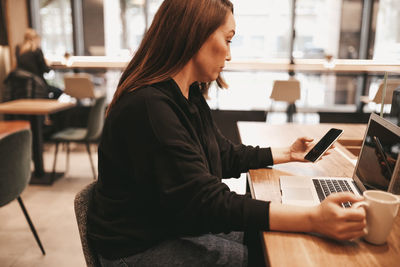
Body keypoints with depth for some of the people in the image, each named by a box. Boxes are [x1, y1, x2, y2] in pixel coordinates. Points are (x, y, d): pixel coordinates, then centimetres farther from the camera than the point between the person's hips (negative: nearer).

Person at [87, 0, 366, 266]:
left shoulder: (191, 98, 3)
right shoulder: (148, 107, -29)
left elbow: (227, 156, 14)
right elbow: (205, 201, -32)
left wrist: (287, 153, 17)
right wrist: (312, 219, -37)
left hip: (180, 225, 8)